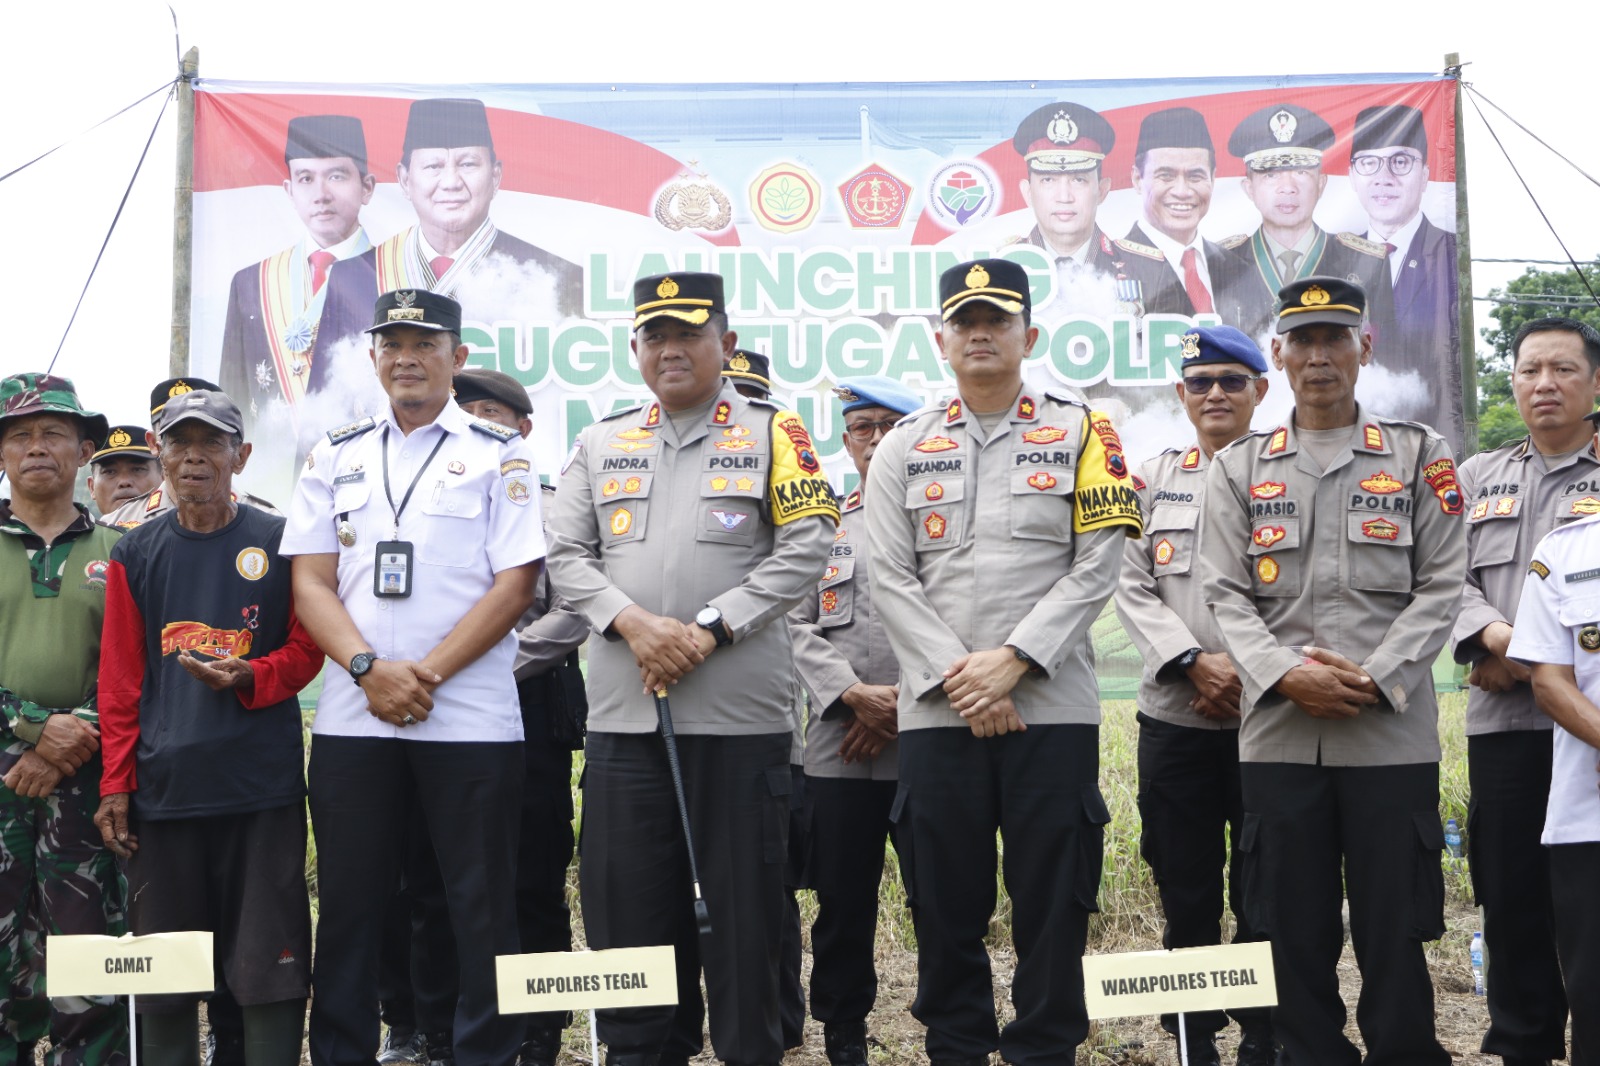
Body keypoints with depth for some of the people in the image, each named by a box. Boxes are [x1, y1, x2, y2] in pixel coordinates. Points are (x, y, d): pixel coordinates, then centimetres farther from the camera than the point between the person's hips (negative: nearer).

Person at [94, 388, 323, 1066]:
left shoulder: (280, 543, 5)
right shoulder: (135, 554, 10)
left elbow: (305, 651, 6)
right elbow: (120, 680, 9)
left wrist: (249, 676, -14)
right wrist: (115, 784, 3)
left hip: (262, 782, -2)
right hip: (163, 785, 2)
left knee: (268, 964, -2)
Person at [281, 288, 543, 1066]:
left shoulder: (501, 455, 4)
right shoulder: (335, 458, 13)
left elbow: (515, 584, -5)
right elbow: (310, 582, 6)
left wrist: (424, 674, -12)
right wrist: (371, 669, -10)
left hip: (469, 719, -3)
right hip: (351, 714, 3)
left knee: (481, 905, 2)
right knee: (348, 900, 7)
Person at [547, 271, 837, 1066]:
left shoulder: (774, 434, 4)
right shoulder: (599, 445, 14)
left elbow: (806, 548, -5)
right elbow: (567, 555, 9)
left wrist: (710, 629, -13)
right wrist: (633, 621, -10)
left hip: (741, 710, -3)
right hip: (622, 711, 3)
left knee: (742, 903, 3)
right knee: (624, 899, 7)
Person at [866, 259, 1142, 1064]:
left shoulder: (1081, 432, 6)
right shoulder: (904, 447, 10)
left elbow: (1097, 567, -2)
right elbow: (891, 581, 3)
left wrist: (1013, 660, -12)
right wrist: (957, 678, -9)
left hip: (1052, 706, -1)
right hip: (936, 712, 2)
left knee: (1052, 898, 2)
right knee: (945, 899, 6)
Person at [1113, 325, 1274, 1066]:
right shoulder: (1154, 479, 10)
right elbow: (1133, 588, 3)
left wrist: (1249, 669, -13)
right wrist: (1195, 663, -11)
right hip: (1175, 719, 2)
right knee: (1185, 895, 7)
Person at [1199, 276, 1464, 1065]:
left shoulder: (1418, 455, 8)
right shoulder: (1238, 467, 11)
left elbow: (1441, 585, 1)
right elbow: (1224, 593, 4)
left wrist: (1375, 680, -12)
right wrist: (1285, 674, -13)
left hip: (1392, 732, -1)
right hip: (1277, 731, 1)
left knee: (1394, 930, 2)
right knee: (1293, 932, 6)